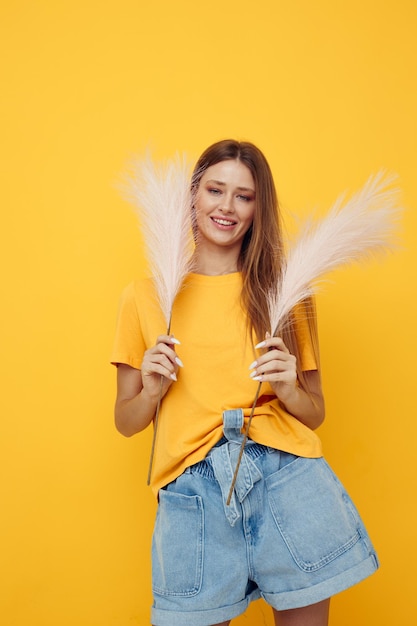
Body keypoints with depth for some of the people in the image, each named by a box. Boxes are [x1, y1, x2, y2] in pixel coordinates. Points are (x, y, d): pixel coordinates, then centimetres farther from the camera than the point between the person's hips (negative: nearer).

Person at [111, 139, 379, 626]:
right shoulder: (144, 296, 6)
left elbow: (315, 412, 11)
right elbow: (126, 422, 10)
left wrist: (289, 389, -10)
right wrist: (151, 390, -10)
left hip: (288, 474, 1)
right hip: (192, 488, 0)